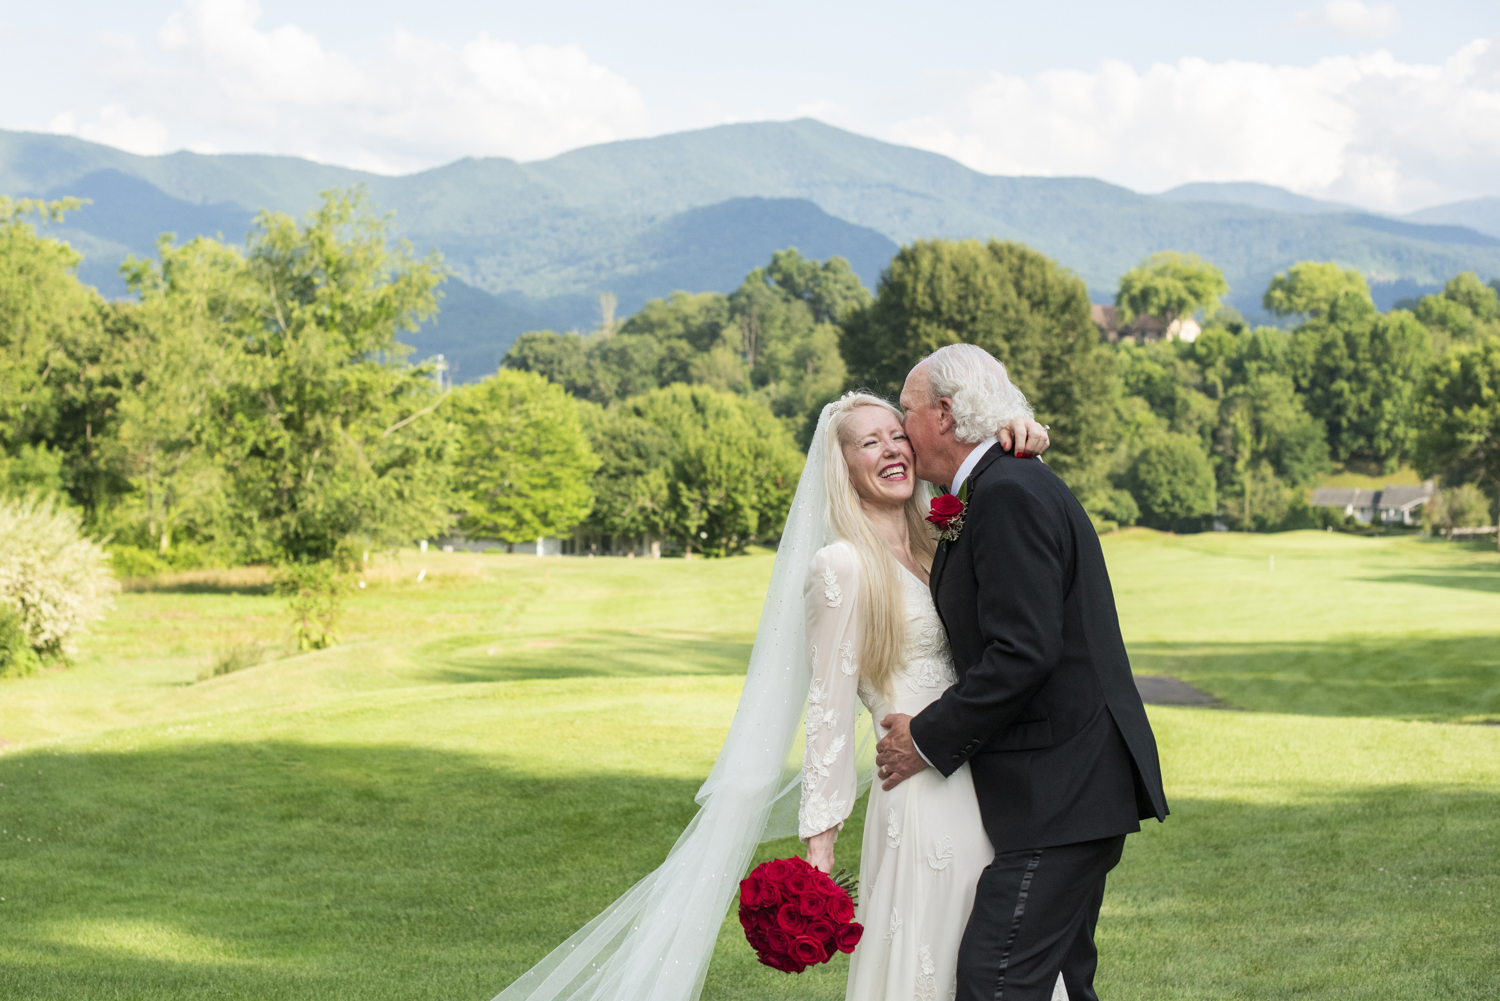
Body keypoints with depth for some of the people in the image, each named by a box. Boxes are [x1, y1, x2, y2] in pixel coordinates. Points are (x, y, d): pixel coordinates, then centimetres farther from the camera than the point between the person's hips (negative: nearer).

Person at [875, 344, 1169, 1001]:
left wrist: (930, 738, -13)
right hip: (1075, 782, 11)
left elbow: (1024, 652, -23)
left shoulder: (1010, 496, -16)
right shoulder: (1011, 486, 17)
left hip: (1061, 789, -11)